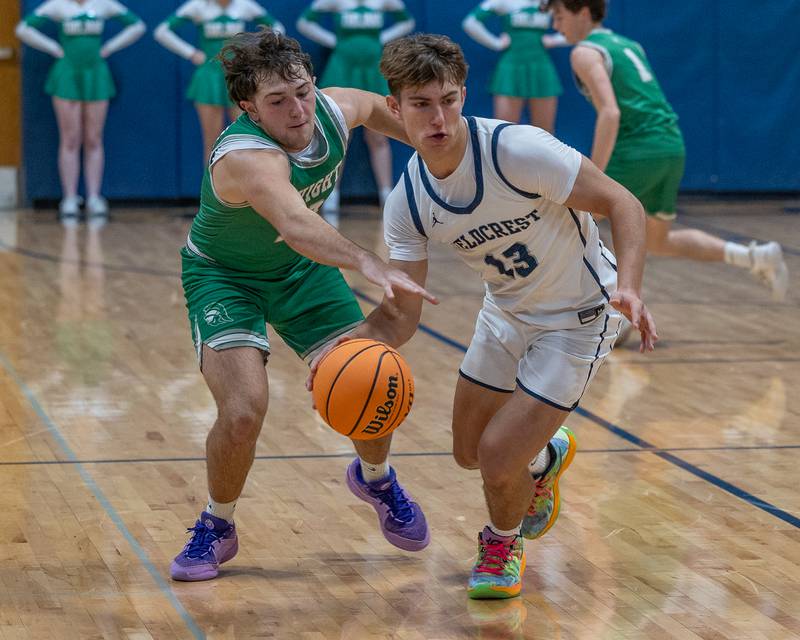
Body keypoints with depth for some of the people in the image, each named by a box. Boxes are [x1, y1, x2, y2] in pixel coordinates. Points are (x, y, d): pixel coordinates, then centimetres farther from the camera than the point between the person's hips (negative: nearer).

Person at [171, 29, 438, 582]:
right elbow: (296, 224, -61)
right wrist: (369, 264, -75)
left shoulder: (334, 111, -19)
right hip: (224, 275, -6)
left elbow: (375, 107, 8)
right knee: (243, 411, -23)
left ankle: (375, 478, 35)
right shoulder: (246, 157, -40)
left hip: (303, 268, 6)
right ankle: (217, 528, 6)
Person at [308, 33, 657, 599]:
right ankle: (546, 456, 52)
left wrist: (629, 287, -43)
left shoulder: (517, 150, -31)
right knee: (470, 451, 16)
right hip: (507, 313, 6)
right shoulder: (407, 203, -13)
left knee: (499, 455, -13)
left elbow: (621, 202, -27)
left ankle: (504, 544, 22)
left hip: (578, 317, -6)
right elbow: (401, 314, -12)